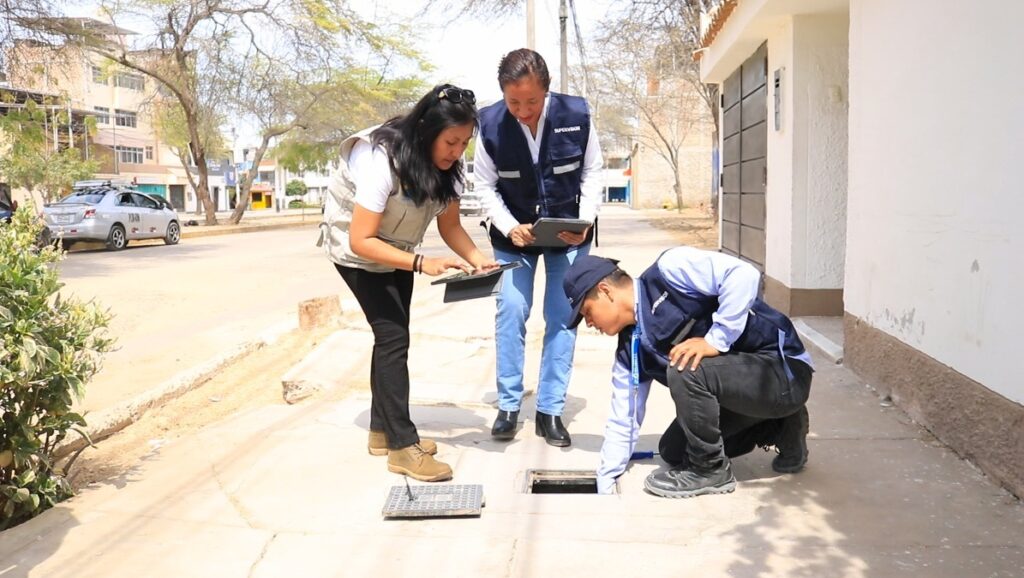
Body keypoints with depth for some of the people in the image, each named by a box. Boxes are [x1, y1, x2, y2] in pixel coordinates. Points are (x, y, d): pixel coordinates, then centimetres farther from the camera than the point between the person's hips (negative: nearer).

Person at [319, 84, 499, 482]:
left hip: (396, 249, 7)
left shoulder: (445, 165, -15)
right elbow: (361, 241, -37)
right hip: (357, 249, -7)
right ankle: (402, 446, -10)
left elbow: (449, 225, -11)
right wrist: (421, 264, -44)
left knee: (392, 335, 10)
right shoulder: (381, 160, -35)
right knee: (393, 336, -15)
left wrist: (475, 258, -29)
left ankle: (382, 431, 23)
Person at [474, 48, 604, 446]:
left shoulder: (577, 115, -17)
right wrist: (510, 227, -20)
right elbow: (486, 186, -6)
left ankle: (550, 411, 9)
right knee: (510, 314, -5)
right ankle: (508, 407, 9)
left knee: (563, 317, -1)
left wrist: (585, 222, -16)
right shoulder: (490, 124, -17)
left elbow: (592, 173, -4)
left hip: (569, 231, 0)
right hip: (514, 233, 0)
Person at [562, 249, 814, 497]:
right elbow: (622, 424, 9)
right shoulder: (630, 350, 4)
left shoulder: (668, 270, -18)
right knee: (673, 451, 10)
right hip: (739, 387, 9)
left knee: (685, 369, -29)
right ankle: (779, 429, 20)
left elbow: (743, 273, -28)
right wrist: (604, 490, 12)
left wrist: (716, 340, -27)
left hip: (784, 370, -9)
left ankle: (711, 471, -7)